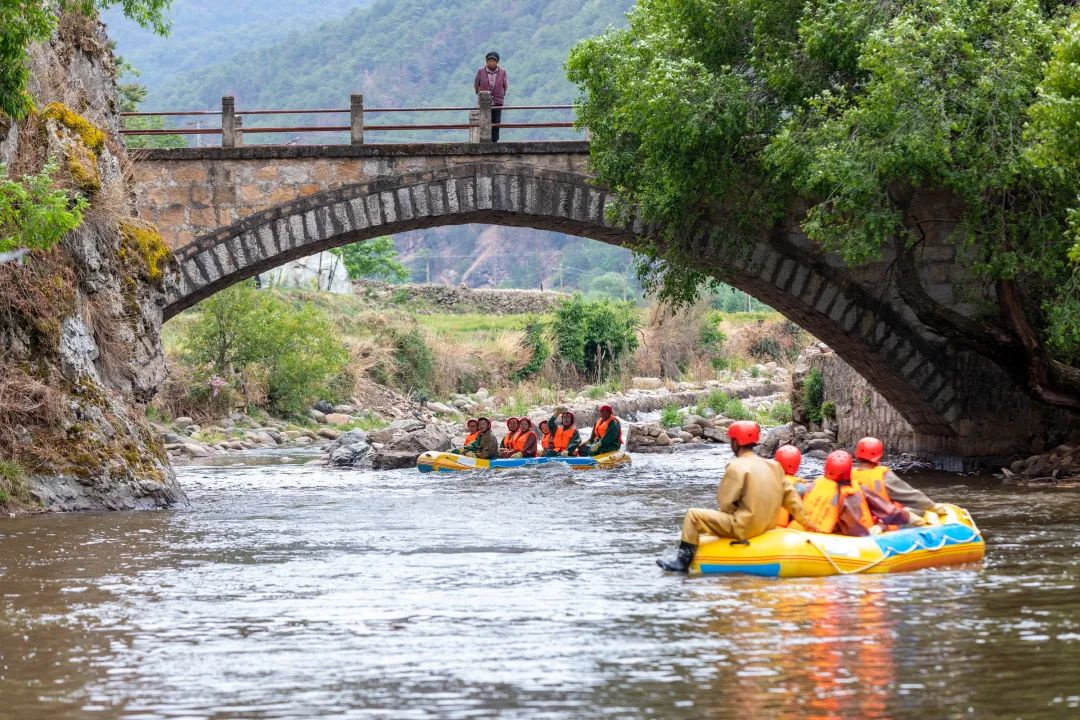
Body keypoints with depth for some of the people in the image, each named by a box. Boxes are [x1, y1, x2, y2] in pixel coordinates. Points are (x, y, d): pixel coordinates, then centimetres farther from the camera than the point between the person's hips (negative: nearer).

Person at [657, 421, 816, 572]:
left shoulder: (737, 467, -13)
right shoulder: (773, 466, 8)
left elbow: (725, 503, -12)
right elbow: (789, 494, 11)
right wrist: (804, 520, 17)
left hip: (743, 528, -8)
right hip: (766, 526, 8)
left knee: (693, 515, -2)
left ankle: (682, 562, -5)